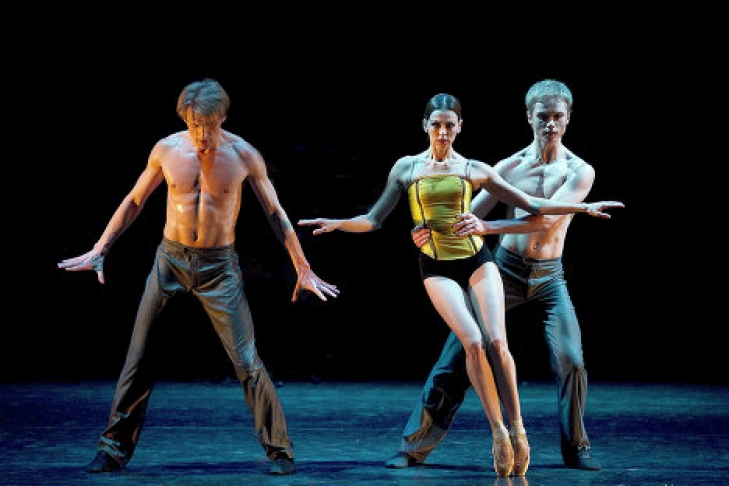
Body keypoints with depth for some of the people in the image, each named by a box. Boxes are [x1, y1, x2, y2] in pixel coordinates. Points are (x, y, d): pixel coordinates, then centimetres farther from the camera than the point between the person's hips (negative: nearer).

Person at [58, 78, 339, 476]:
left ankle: (279, 451, 4)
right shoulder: (167, 150, -3)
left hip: (219, 267, -2)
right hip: (170, 260, 2)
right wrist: (98, 251, 8)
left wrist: (303, 270, 3)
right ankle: (114, 449, 14)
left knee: (247, 360, -6)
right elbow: (133, 203, 10)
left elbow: (276, 214, 2)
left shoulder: (244, 155, -7)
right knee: (139, 357, 3)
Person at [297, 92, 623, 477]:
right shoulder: (407, 168, 5)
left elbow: (531, 204, 10)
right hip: (437, 268, -1)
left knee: (497, 342, -15)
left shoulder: (474, 170, 6)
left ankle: (517, 427, -3)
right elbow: (374, 220, 5)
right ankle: (498, 431, -10)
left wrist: (583, 207, 4)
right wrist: (337, 224, -13)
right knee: (473, 342, -20)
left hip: (477, 260, 1)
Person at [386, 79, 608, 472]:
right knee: (456, 355, -4)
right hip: (505, 270, 1)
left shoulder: (579, 171, -4)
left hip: (549, 276, -1)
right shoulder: (509, 166, 2)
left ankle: (576, 449, 9)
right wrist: (433, 228, -21)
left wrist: (488, 227, -29)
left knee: (571, 360, -12)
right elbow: (470, 212, -1)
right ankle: (414, 447, 0)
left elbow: (545, 219, -19)